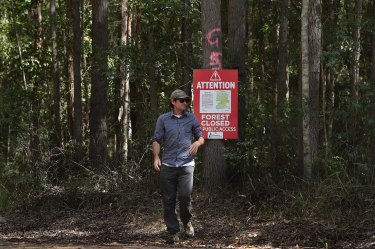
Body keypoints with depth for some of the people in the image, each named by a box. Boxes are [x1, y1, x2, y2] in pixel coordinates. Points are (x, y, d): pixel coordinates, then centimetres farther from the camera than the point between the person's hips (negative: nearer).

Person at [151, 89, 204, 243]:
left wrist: (197, 143, -8)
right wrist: (156, 157, -10)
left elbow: (201, 138, 15)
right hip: (168, 165, 0)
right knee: (168, 200, 0)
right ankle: (173, 231, 9)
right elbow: (157, 139, 4)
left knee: (185, 195, -13)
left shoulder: (191, 118, 10)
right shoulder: (163, 119, 7)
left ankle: (186, 222, 14)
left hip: (186, 164, 0)